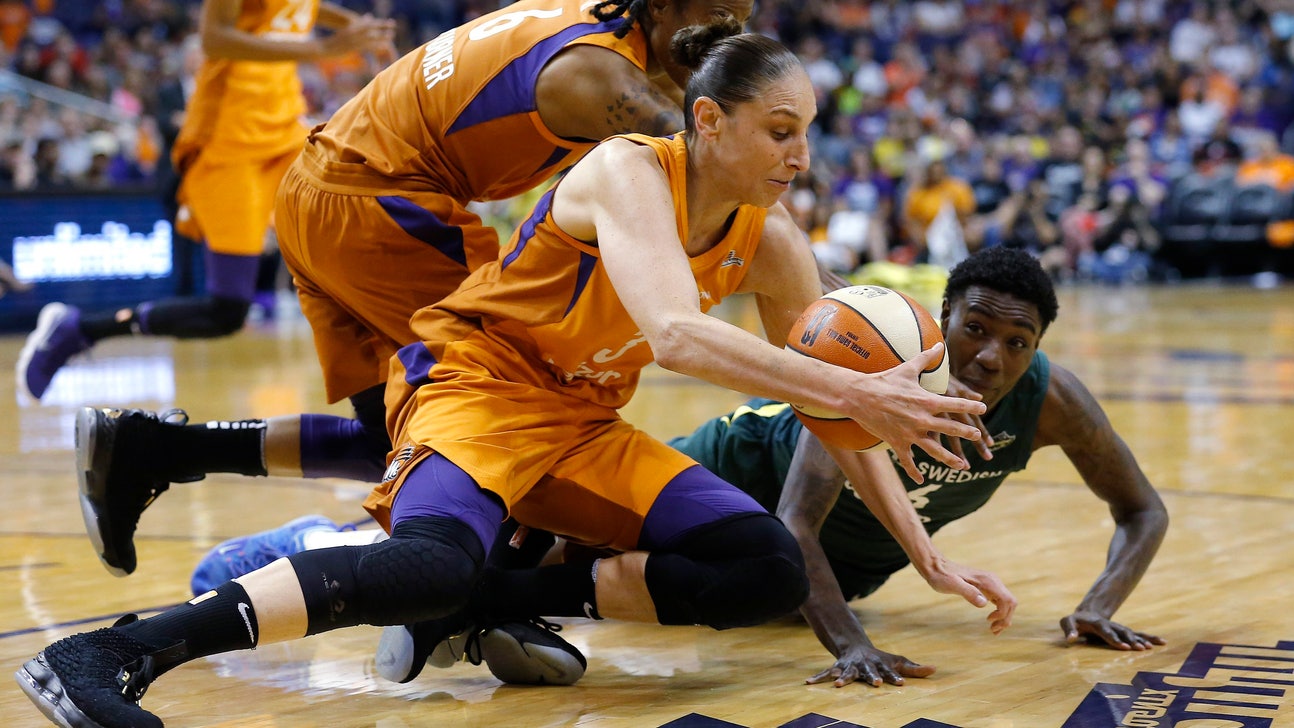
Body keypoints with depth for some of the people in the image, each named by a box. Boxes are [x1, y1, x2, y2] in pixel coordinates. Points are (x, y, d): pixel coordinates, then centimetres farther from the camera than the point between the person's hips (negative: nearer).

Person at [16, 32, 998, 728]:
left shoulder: (770, 242, 0)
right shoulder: (629, 173, -21)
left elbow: (827, 406, 6)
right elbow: (676, 334, -38)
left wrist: (923, 550, 0)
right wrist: (858, 392, -40)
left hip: (585, 422, 8)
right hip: (477, 375, -8)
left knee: (771, 573, -6)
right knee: (439, 561, -38)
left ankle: (496, 603, -7)